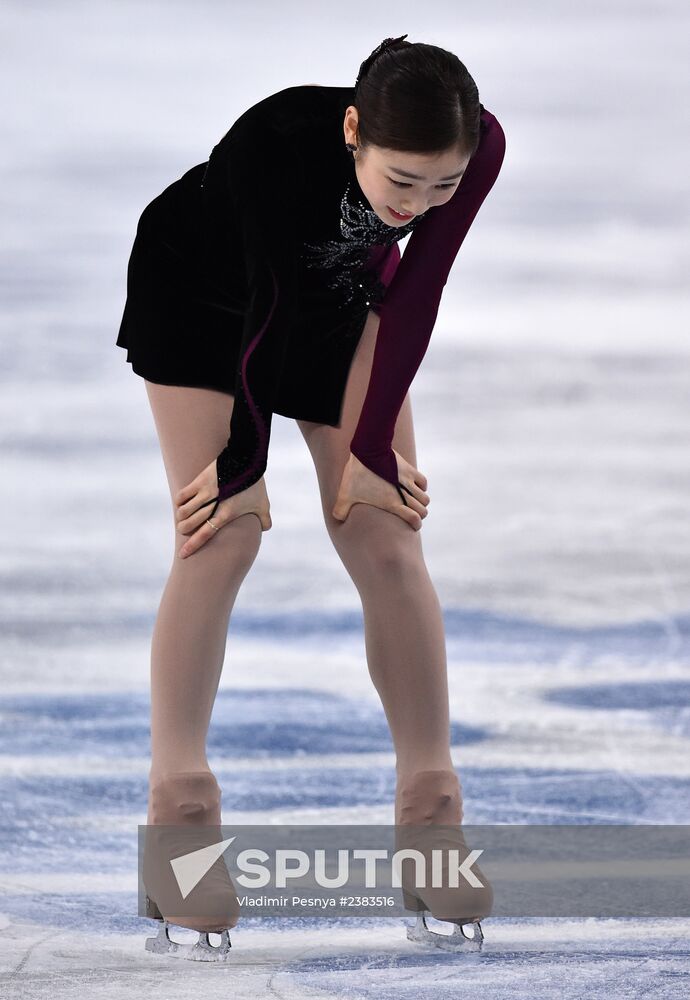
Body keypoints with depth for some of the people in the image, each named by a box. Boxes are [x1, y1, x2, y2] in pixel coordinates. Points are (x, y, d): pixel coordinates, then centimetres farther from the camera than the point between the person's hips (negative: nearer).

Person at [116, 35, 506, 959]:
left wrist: (372, 447, -13)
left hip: (341, 292, 4)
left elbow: (414, 292, -18)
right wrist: (243, 463, -19)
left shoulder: (479, 147, -31)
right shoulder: (277, 140, -41)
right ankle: (176, 815, -13)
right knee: (222, 535, -15)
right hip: (196, 287, -3)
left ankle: (432, 820, 0)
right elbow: (270, 311, -30)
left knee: (387, 541, -4)